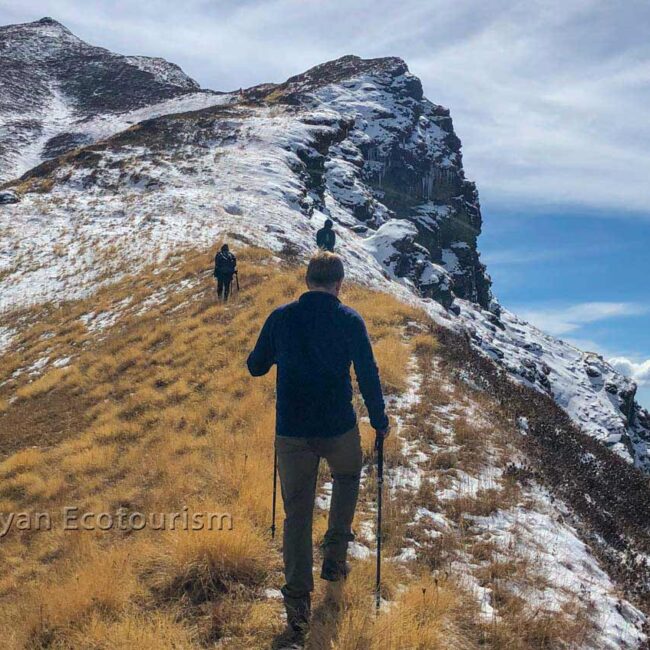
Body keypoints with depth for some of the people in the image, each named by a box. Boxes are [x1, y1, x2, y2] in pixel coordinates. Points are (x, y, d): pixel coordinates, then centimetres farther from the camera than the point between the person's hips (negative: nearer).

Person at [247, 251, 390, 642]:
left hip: (291, 432, 1)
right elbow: (369, 376, -5)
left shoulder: (280, 318, -1)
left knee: (297, 511, 9)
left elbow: (256, 367, 9)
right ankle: (335, 555, 25)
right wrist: (380, 422, 9)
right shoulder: (350, 320, -6)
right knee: (348, 476, 30)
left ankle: (299, 602, 7)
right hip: (339, 429, -1)